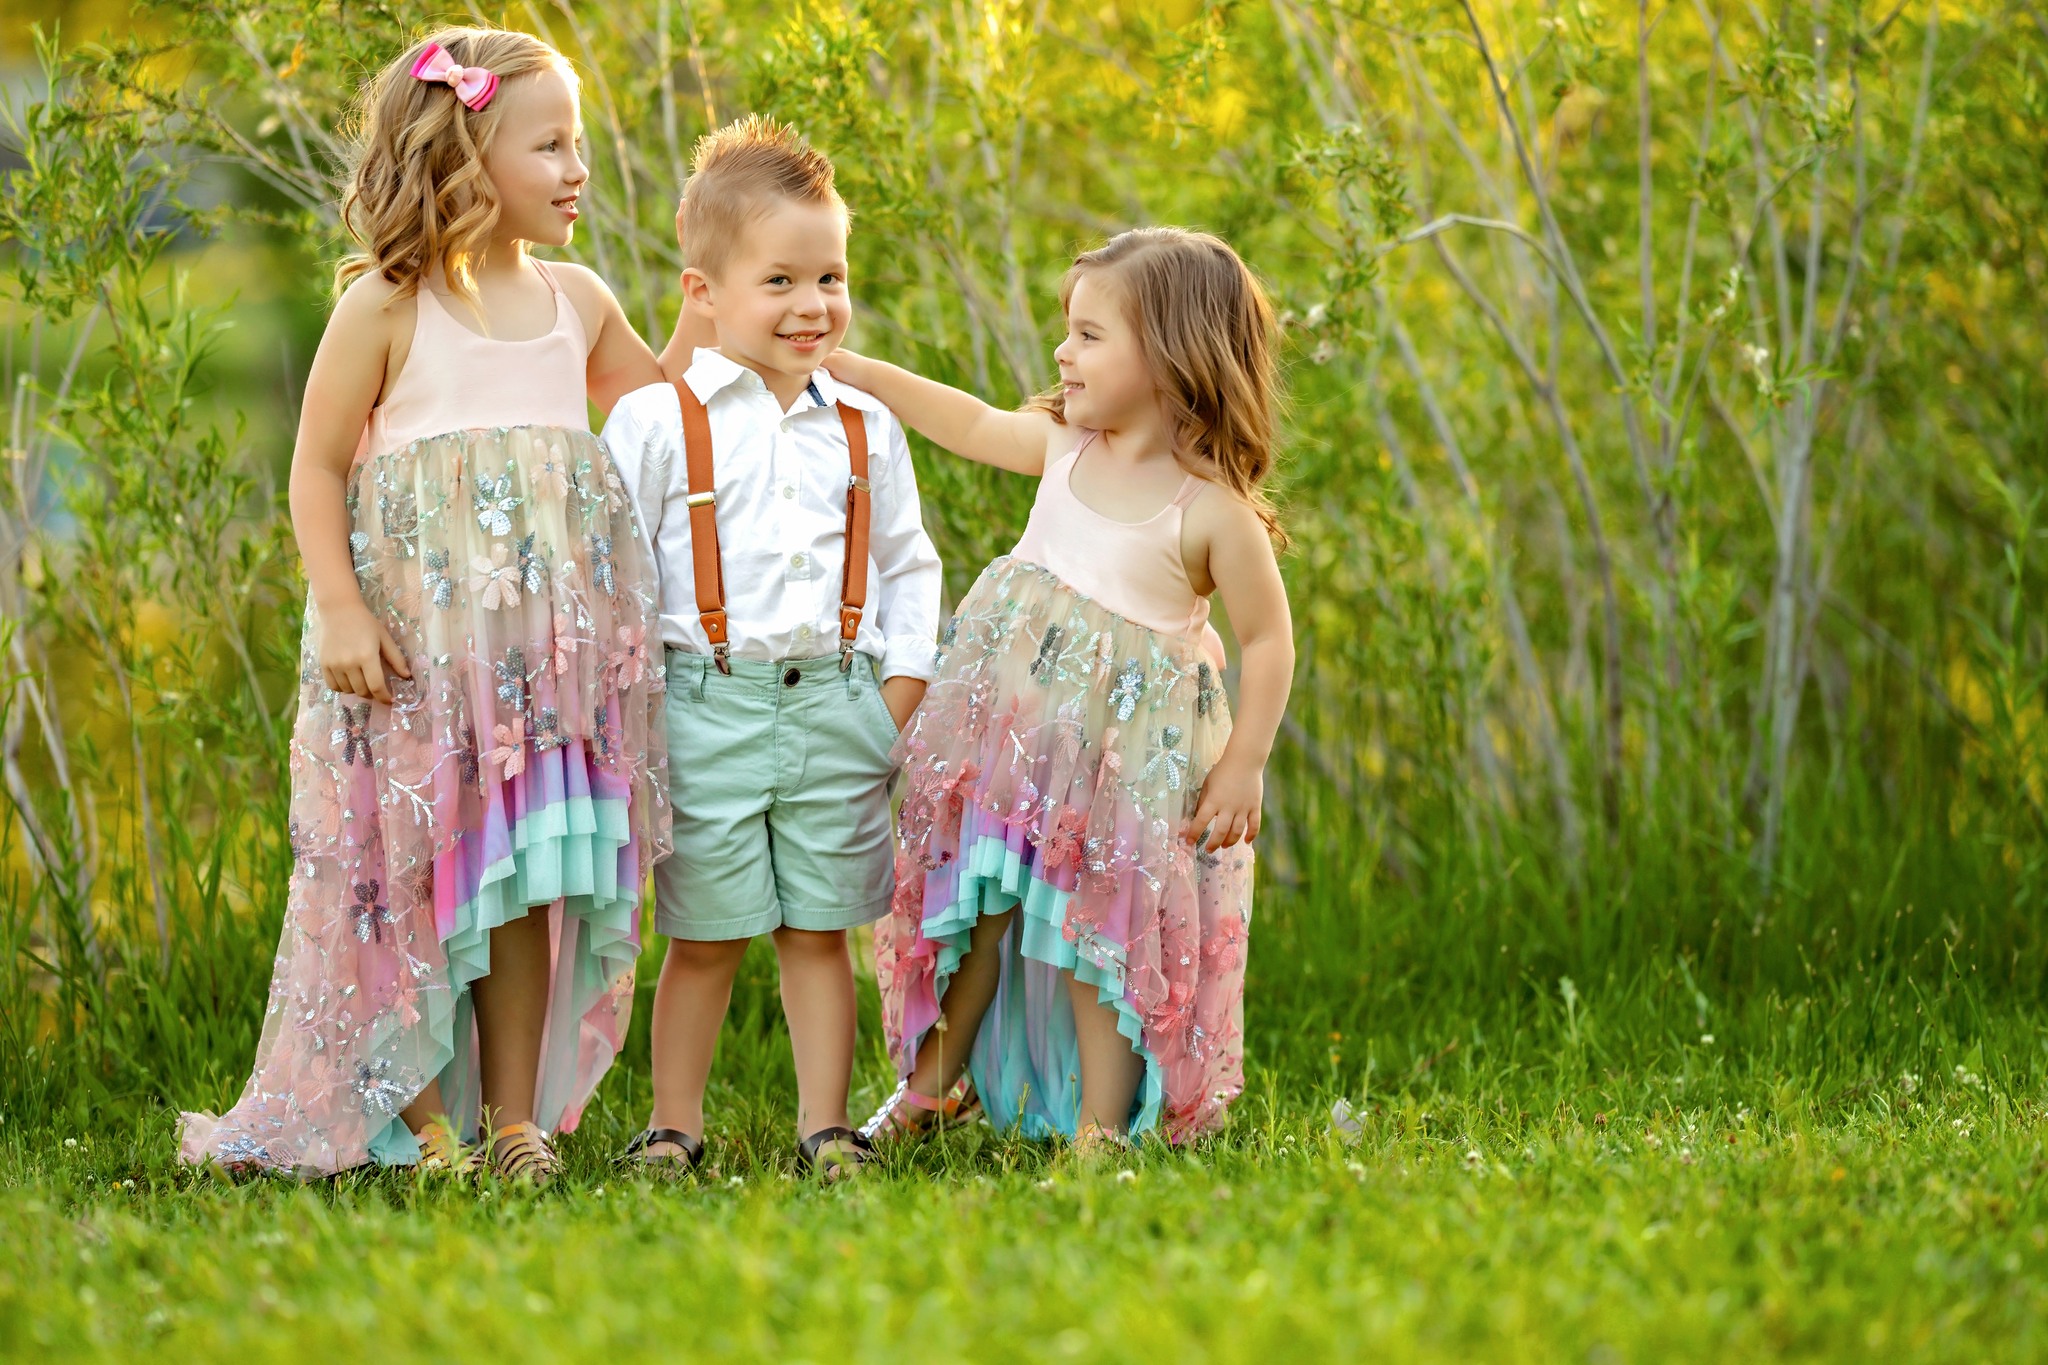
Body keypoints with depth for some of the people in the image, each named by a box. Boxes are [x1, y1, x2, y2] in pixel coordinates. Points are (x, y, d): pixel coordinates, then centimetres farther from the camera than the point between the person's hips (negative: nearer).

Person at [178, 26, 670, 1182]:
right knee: (415, 871, -2)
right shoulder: (387, 306, -4)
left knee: (529, 875, 4)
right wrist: (340, 609, -13)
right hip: (418, 637, -4)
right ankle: (414, 1119, 9)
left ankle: (517, 1119, 10)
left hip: (551, 638, 4)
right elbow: (319, 467, -3)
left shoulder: (578, 300, 12)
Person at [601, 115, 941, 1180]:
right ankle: (673, 1127, 15)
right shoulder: (656, 422, -2)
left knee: (820, 932, 7)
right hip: (707, 706, -3)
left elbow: (908, 568, 17)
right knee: (706, 937, 3)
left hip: (836, 710, 3)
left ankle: (824, 1127, 13)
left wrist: (900, 695, 6)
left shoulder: (865, 430, 10)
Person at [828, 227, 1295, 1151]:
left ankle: (1101, 1127, 14)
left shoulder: (1215, 513, -17)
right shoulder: (1065, 445, 0)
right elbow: (971, 424, 17)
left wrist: (1243, 766, -11)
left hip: (1123, 749, -5)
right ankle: (934, 1082, 32)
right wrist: (855, 369, 15)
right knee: (978, 903, 15)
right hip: (1010, 722, 5)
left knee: (1098, 932, 1)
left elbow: (1269, 640, -10)